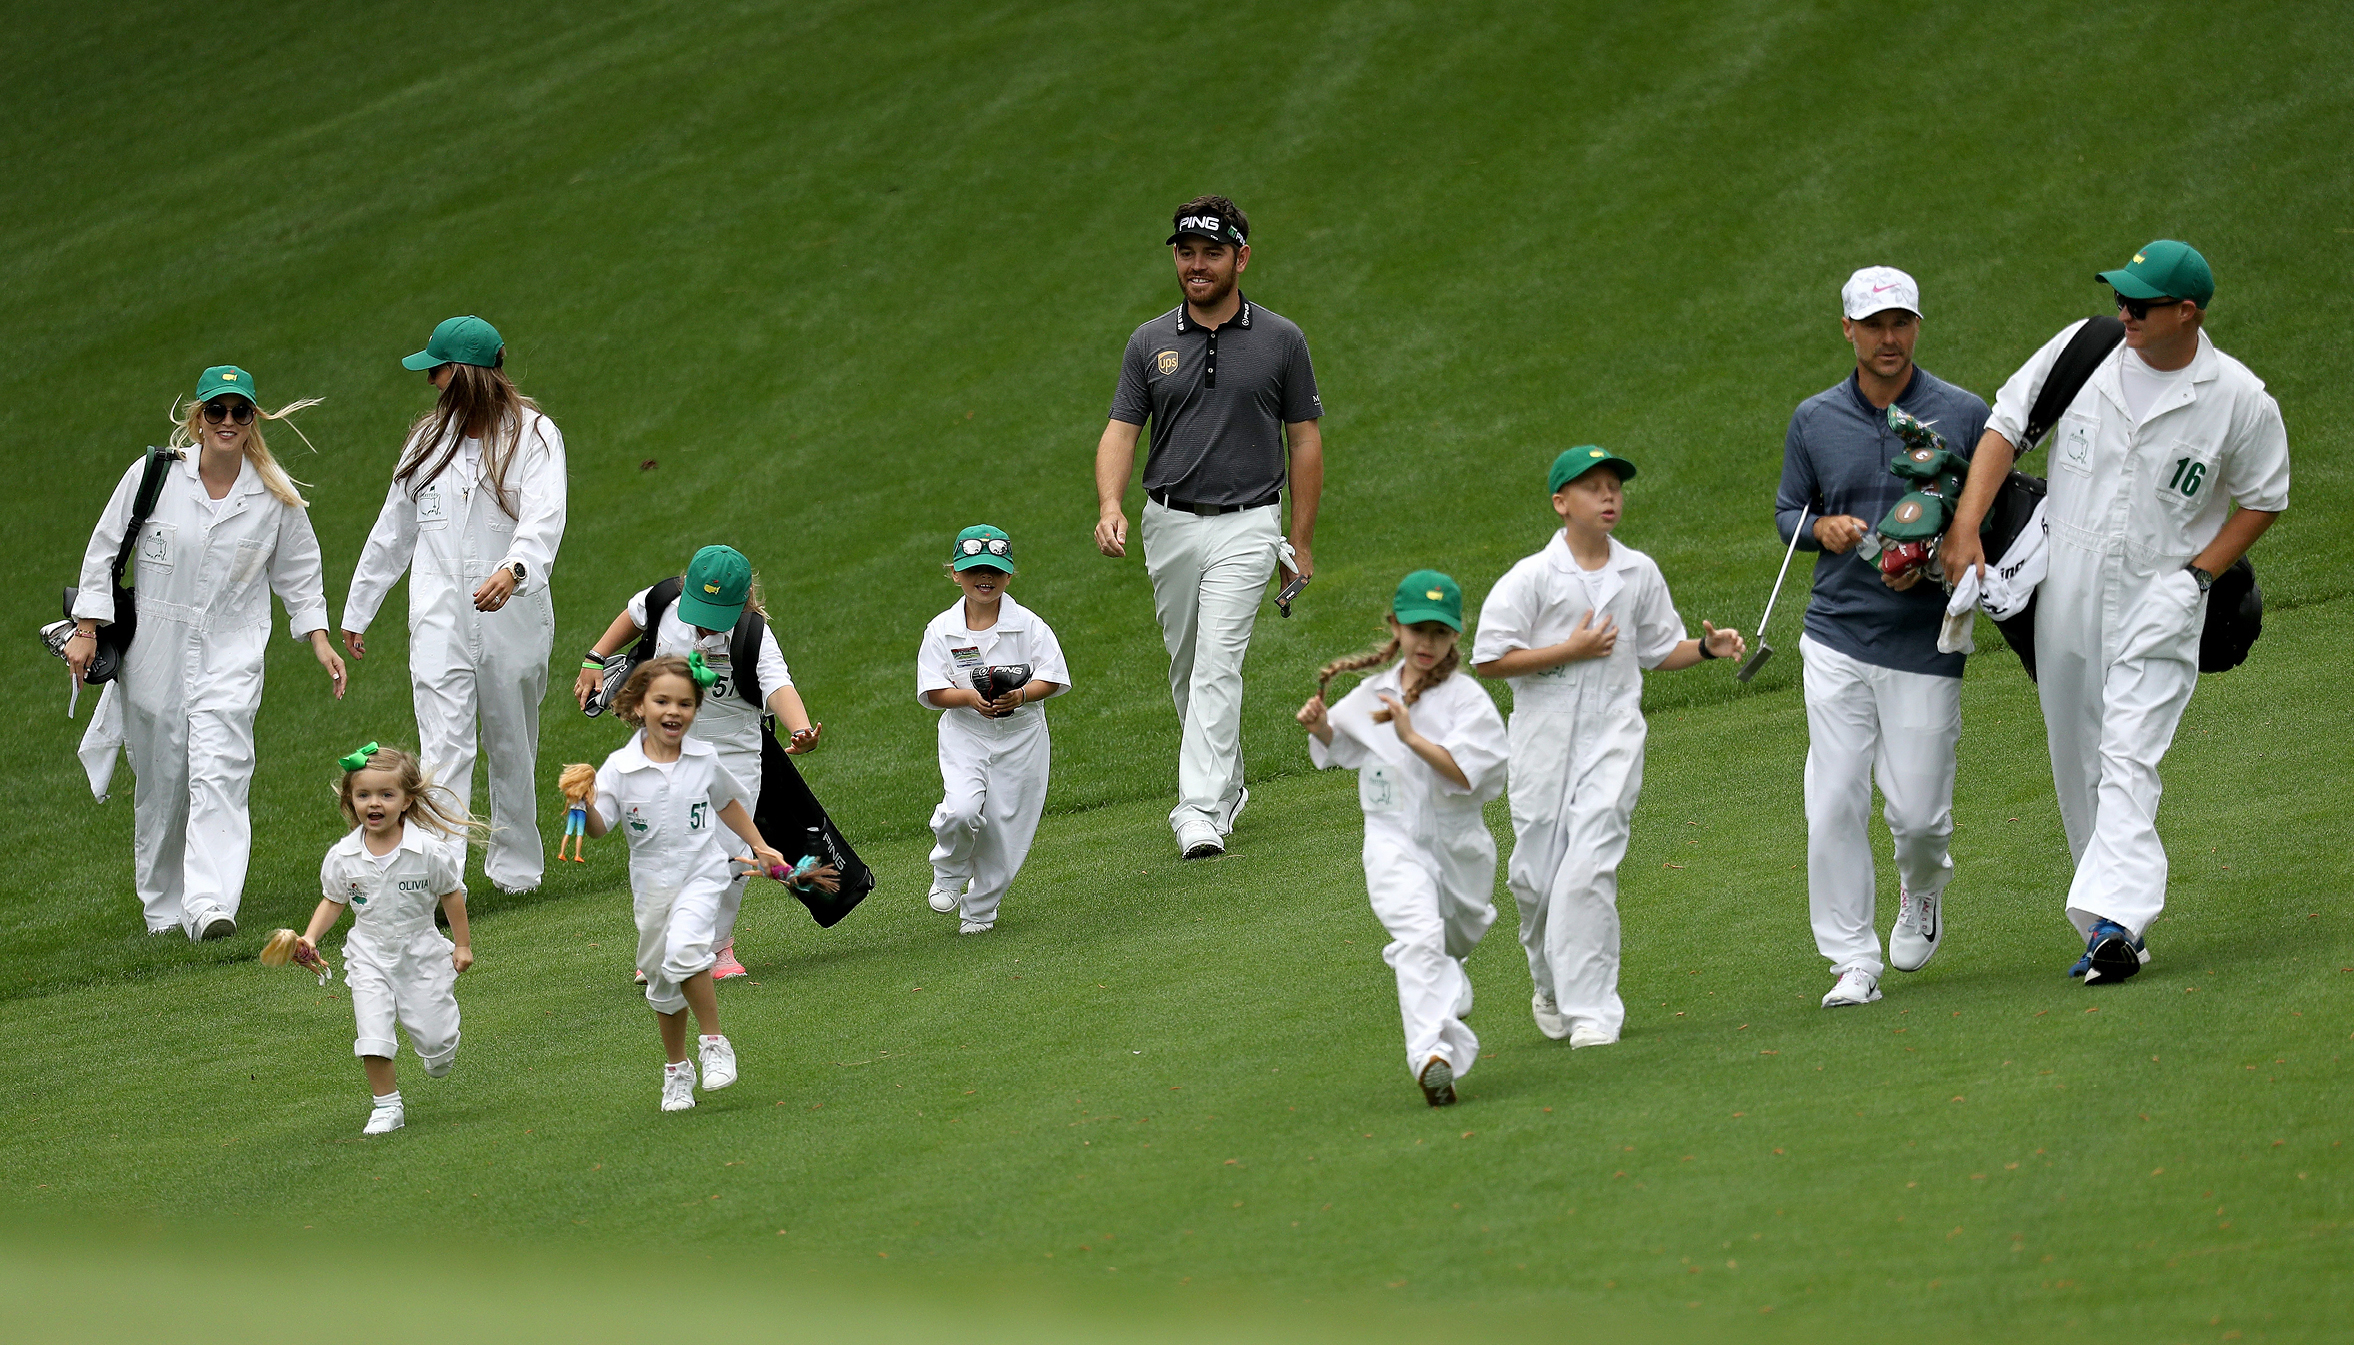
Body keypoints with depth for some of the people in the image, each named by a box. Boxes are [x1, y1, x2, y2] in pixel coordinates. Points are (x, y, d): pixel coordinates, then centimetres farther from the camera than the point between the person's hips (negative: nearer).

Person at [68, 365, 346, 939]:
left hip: (231, 655, -1)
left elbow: (299, 571, 14)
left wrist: (320, 641, 7)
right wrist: (87, 630, 1)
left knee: (219, 774, -18)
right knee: (159, 783, 7)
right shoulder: (154, 475, -4)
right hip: (152, 653, 1)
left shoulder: (275, 495, 0)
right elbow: (103, 551, 3)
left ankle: (211, 905, -27)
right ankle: (162, 907, 24)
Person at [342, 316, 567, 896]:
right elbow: (394, 530, 21)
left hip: (514, 616, -2)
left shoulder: (533, 435, -3)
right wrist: (358, 611, 24)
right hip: (441, 616, 2)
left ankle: (515, 864, 29)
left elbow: (543, 519, -20)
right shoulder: (429, 438, 13)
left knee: (512, 746, 11)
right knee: (444, 748, -12)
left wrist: (515, 570, -41)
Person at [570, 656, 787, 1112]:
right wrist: (586, 802, -34)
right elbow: (598, 829, -15)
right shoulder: (620, 769, -9)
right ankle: (676, 1070, 34)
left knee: (684, 950, -29)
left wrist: (759, 847, 21)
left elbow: (728, 803, 18)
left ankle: (714, 1042, -11)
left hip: (701, 874, -2)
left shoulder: (705, 759, -2)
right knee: (662, 982, 13)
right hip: (651, 884, 2)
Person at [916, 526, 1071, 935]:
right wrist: (968, 697, -25)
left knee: (1005, 825, 3)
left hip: (1021, 736, 1)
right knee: (962, 809, -24)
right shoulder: (942, 630, -3)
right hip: (964, 735, -1)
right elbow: (932, 690, -5)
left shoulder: (1028, 625, -5)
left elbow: (1052, 679, -5)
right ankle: (949, 874, 7)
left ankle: (980, 909, 23)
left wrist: (1019, 695, -24)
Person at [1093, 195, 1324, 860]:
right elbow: (1121, 430, 2)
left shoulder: (1280, 341, 1)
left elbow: (1304, 441, 4)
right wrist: (1110, 507, -17)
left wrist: (1301, 542, 1)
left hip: (1244, 526, -4)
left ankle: (1201, 813, -22)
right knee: (1186, 671, 13)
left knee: (1218, 666, -16)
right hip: (1169, 526, 4)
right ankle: (1227, 786, 32)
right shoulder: (1150, 342, 6)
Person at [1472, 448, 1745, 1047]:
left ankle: (1593, 1012, -12)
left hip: (1612, 736, 1)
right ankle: (1552, 990, 31)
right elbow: (1490, 659, -9)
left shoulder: (1639, 573, 7)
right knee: (1534, 875, 5)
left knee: (1589, 870, -13)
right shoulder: (1533, 577, -5)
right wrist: (1572, 649, -12)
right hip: (1544, 735, -1)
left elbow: (1658, 650, 19)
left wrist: (1708, 648, 0)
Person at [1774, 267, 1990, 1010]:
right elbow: (1788, 510, 17)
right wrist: (1824, 527, -6)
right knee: (1834, 806, -7)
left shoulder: (1964, 416, -1)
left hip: (1926, 643, -2)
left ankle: (1922, 889, 33)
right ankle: (1852, 962, 1)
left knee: (1918, 811, -2)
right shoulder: (1815, 420, 6)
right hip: (1836, 640, 2)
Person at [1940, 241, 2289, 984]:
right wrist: (1965, 528, -8)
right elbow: (2006, 426, 2)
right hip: (2064, 594, 4)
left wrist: (2196, 574, -7)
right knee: (2077, 767, 10)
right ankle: (2110, 935, 20)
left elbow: (2262, 500, 4)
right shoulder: (2081, 350, -1)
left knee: (2128, 761, -19)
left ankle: (2116, 917, -30)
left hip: (2159, 601, -4)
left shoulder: (2241, 400, -8)